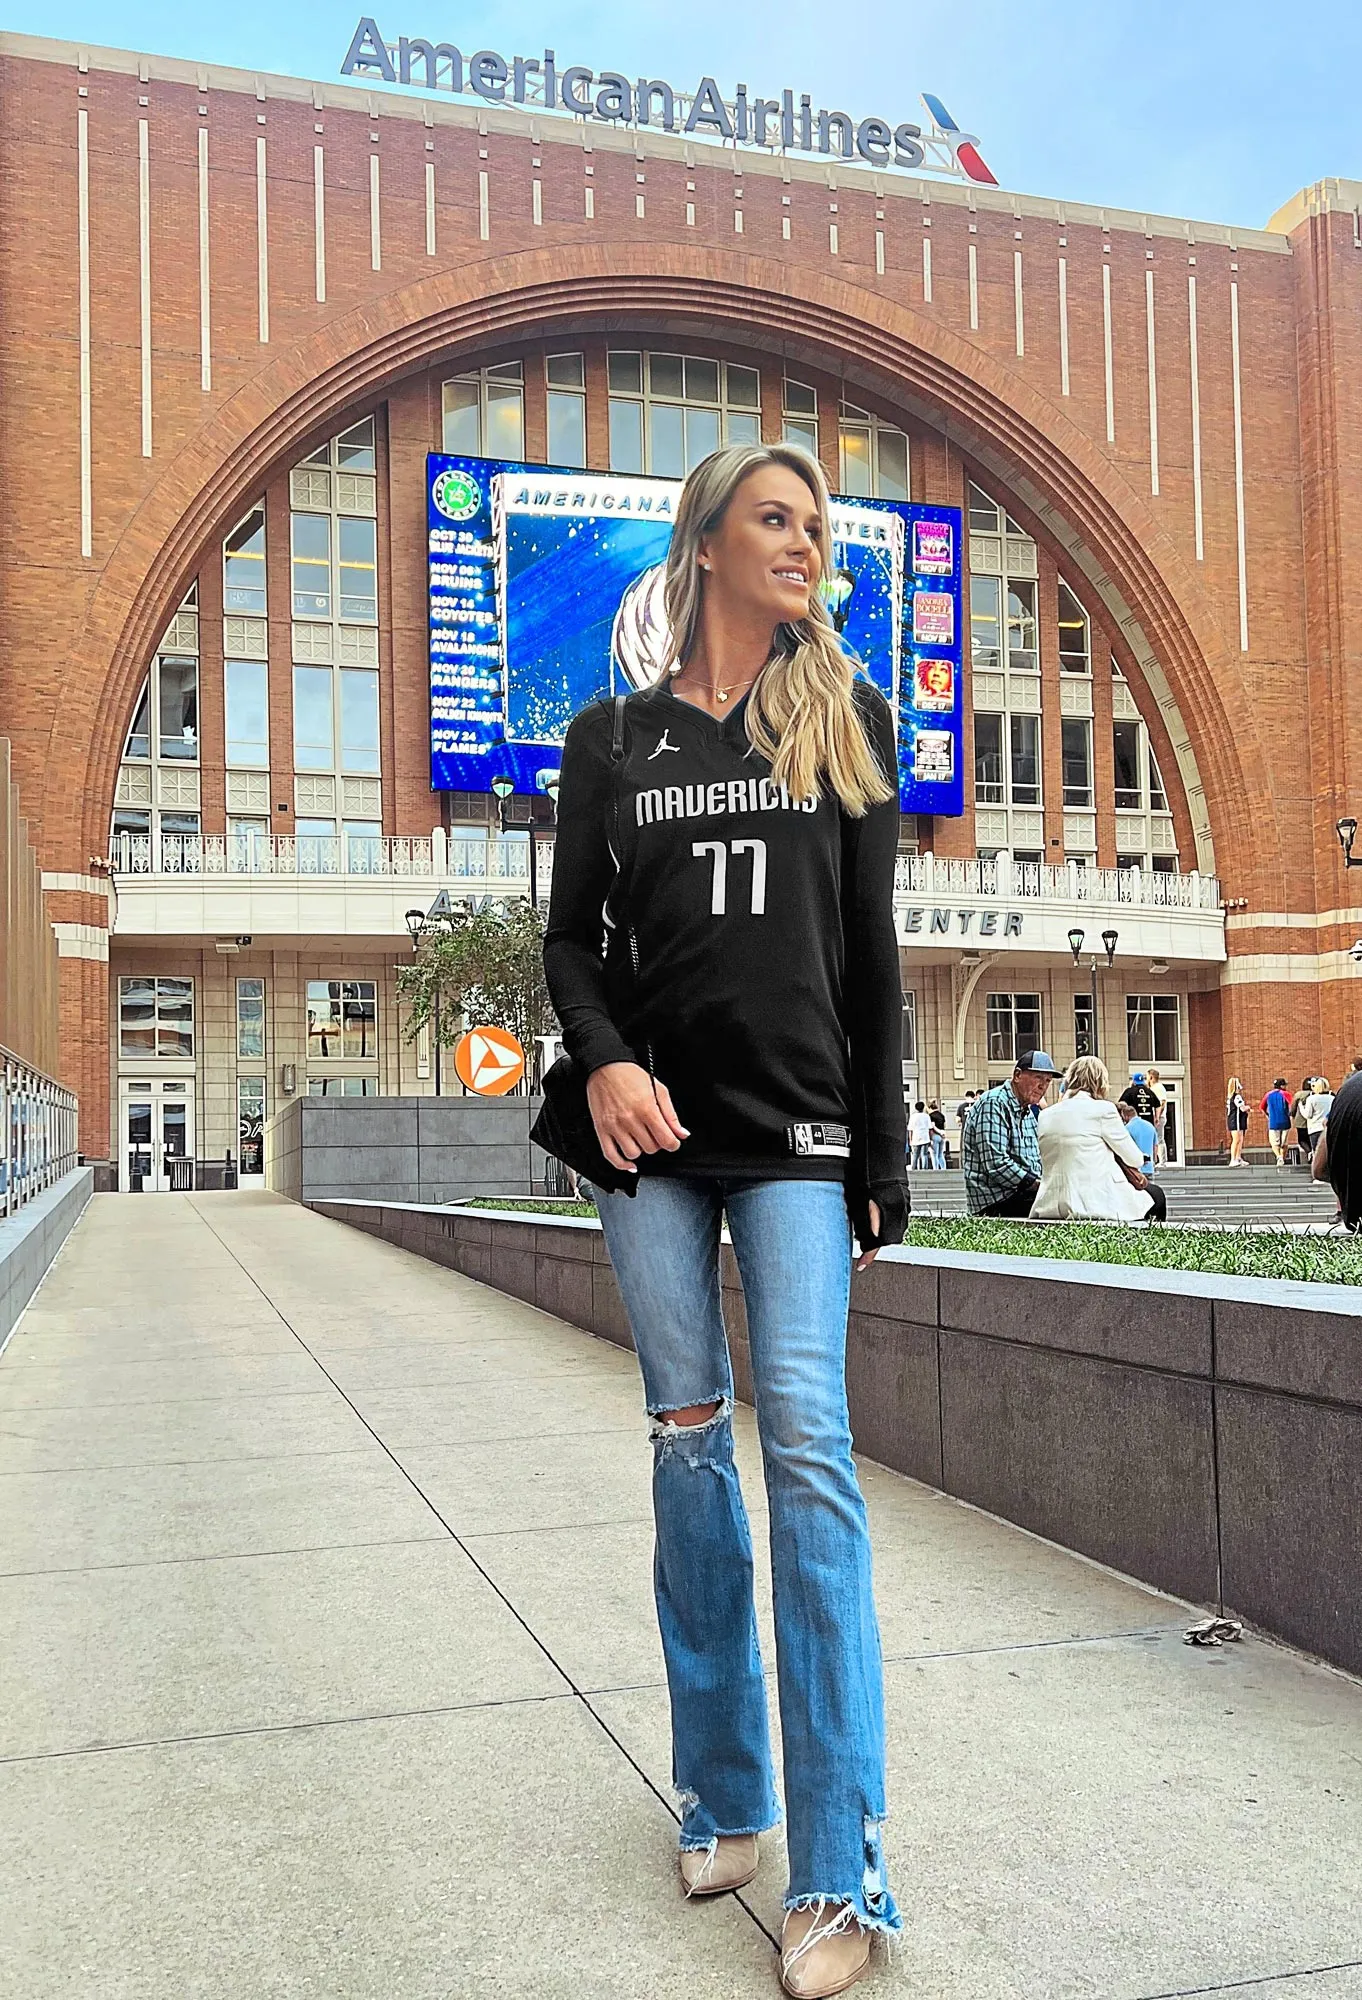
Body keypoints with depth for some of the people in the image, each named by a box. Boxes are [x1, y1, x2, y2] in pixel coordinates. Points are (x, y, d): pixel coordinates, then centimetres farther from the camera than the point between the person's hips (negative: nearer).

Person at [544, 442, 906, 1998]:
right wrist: (601, 1059, -11)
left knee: (807, 1442, -10)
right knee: (688, 1442, 5)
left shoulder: (846, 717, 9)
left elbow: (872, 951, 6)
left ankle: (840, 1874, -5)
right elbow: (570, 933, 9)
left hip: (798, 1130, -1)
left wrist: (882, 1153, 1)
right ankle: (723, 1797, 20)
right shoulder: (611, 736, 11)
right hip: (654, 1126, 2)